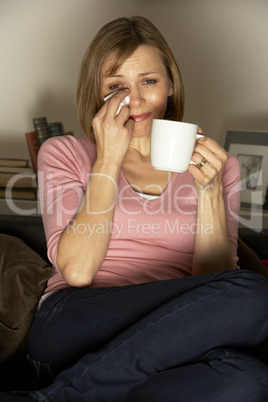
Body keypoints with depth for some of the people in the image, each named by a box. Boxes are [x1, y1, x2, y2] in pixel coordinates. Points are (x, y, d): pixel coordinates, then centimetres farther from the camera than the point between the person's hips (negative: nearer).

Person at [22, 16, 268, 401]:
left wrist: (210, 190, -10)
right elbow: (76, 271, -7)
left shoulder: (216, 165, 11)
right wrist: (108, 160, -7)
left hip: (165, 345, 3)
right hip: (73, 324, -2)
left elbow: (214, 290, 2)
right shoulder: (64, 153, 9)